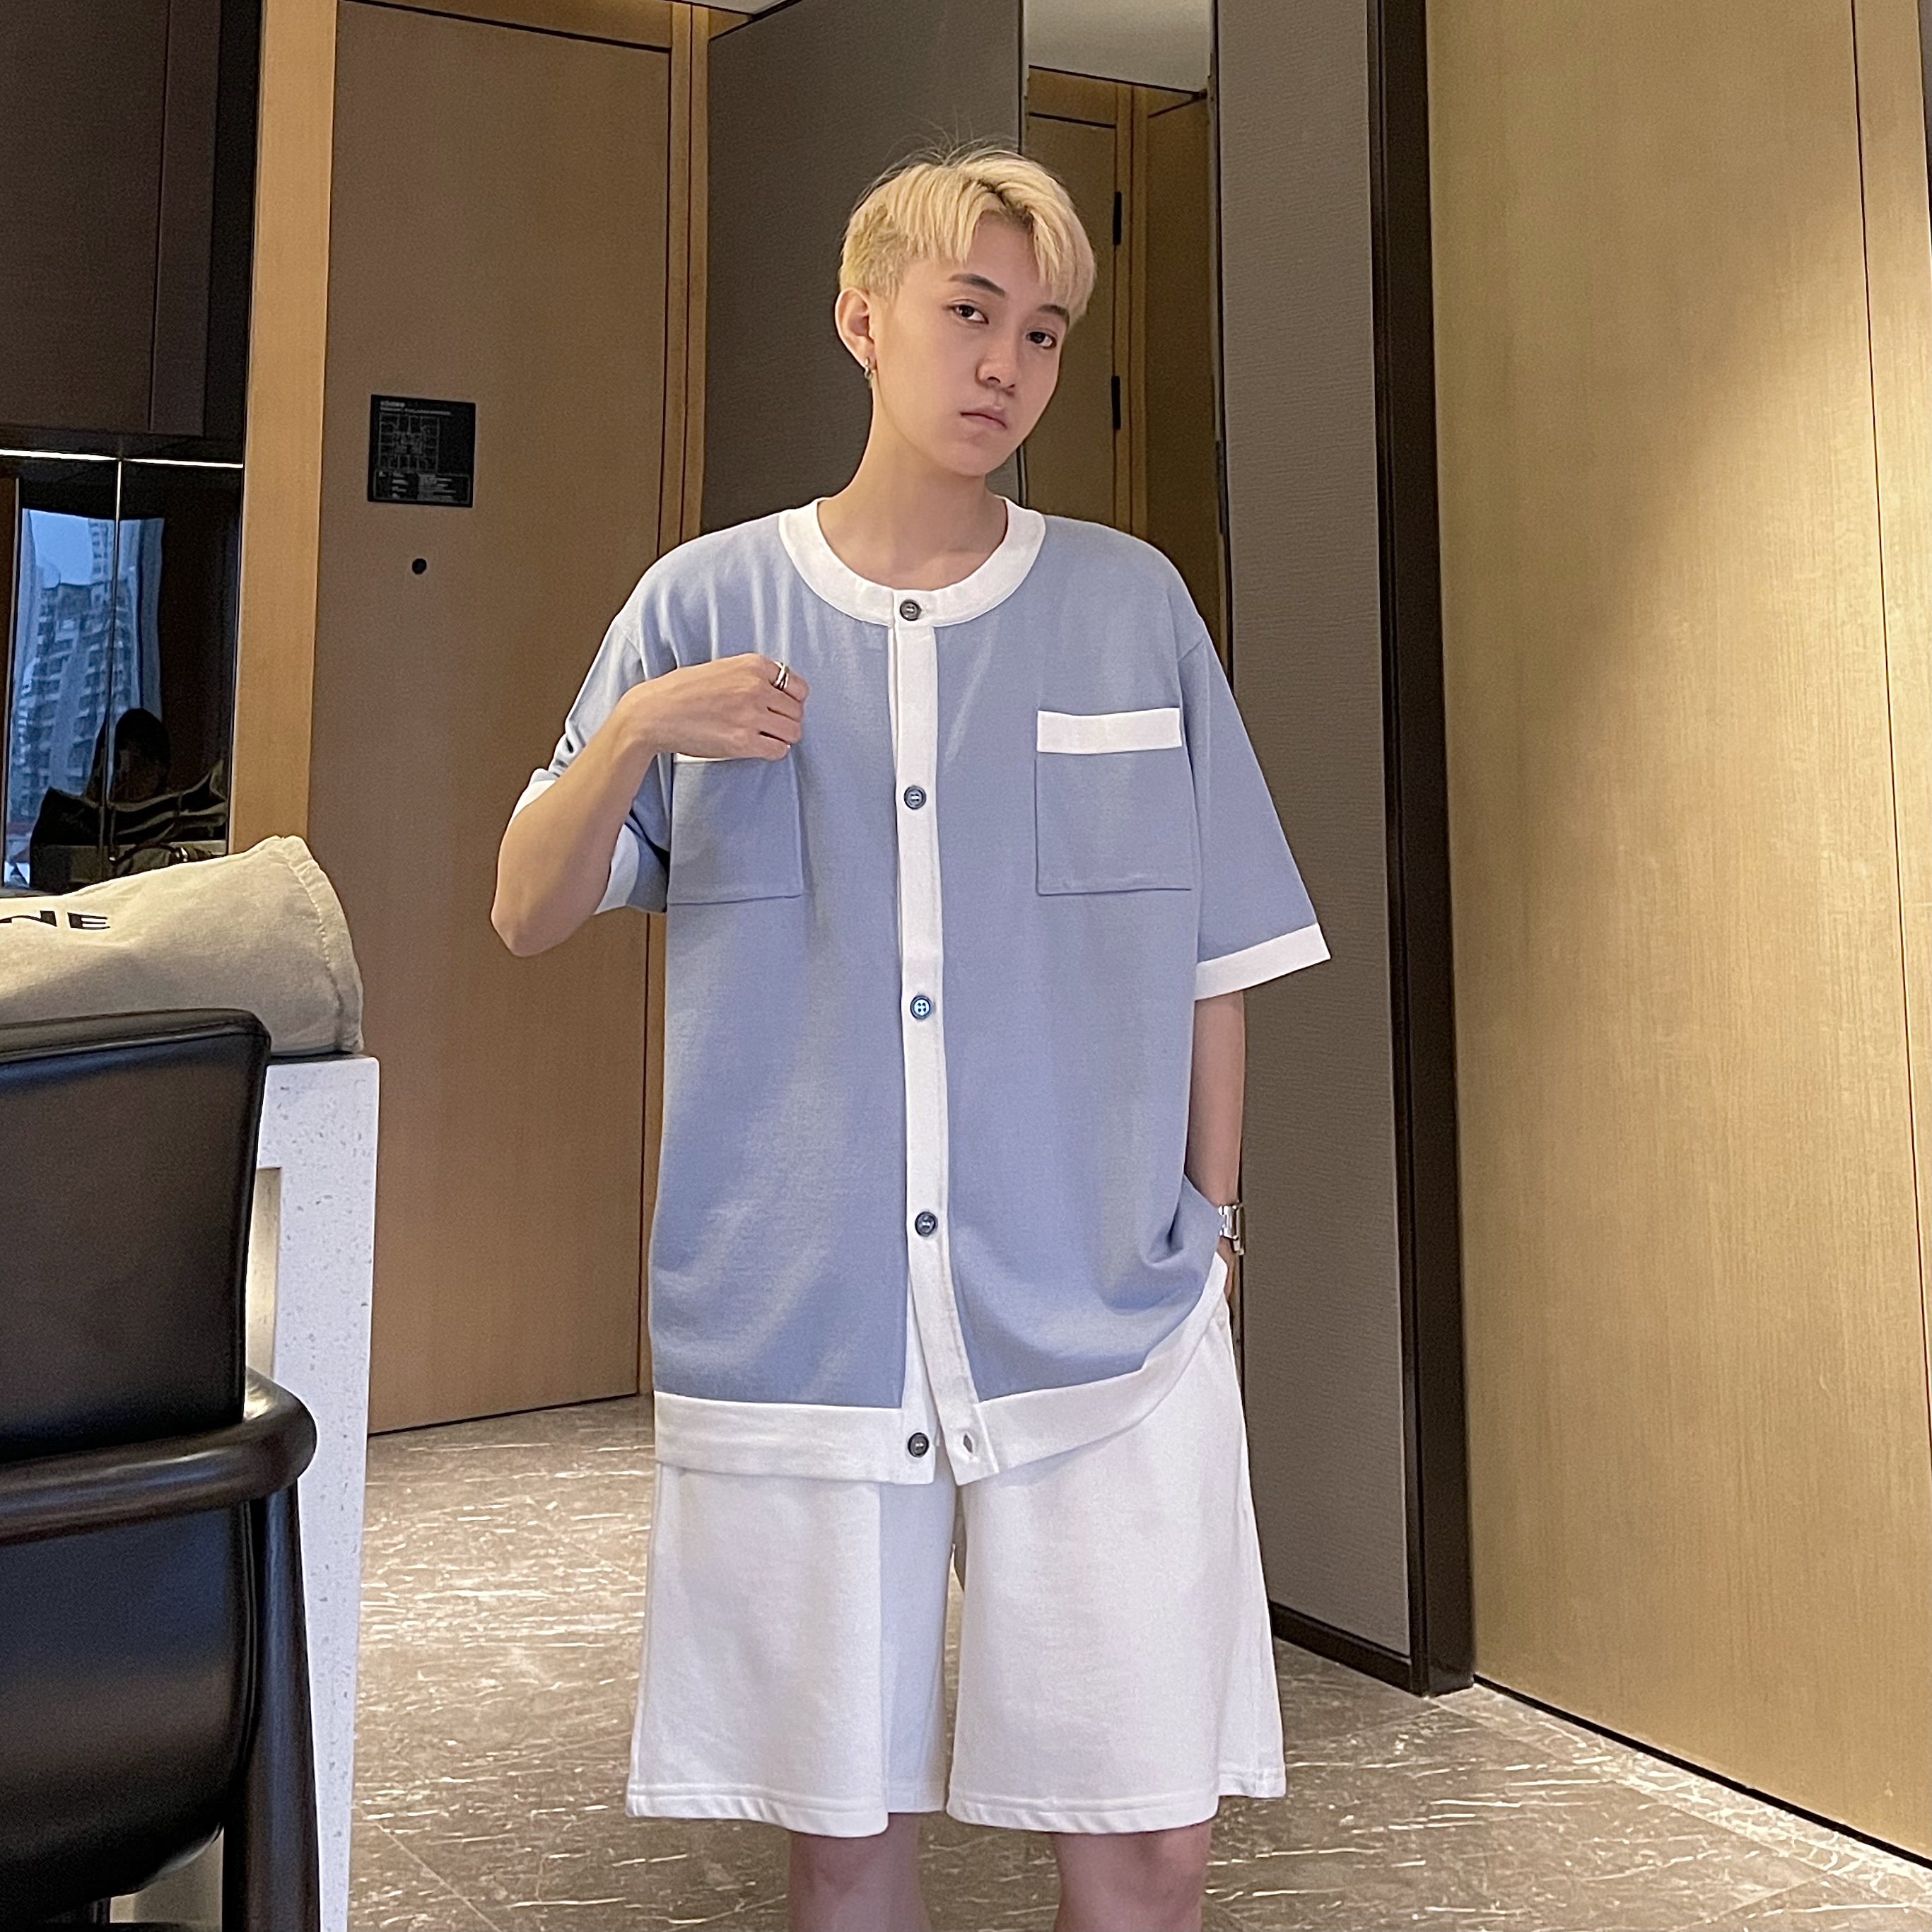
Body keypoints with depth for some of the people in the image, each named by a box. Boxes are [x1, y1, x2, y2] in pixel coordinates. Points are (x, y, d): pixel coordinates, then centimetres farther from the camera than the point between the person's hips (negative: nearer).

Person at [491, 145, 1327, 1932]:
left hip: (1104, 1322, 0)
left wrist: (1207, 1227, 8)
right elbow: (529, 915, 5)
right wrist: (631, 740, -12)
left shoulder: (1134, 604, 5)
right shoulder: (705, 605, 5)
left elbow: (1211, 958, 9)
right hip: (794, 1322, 0)